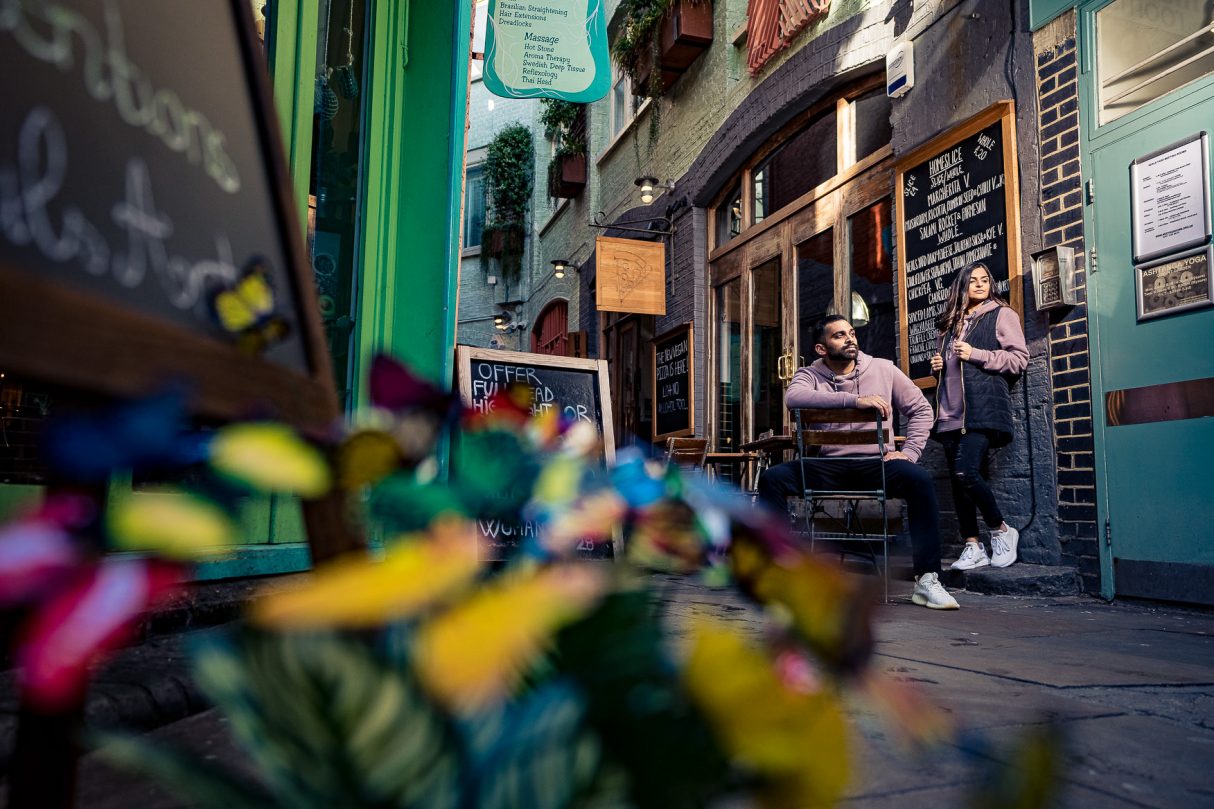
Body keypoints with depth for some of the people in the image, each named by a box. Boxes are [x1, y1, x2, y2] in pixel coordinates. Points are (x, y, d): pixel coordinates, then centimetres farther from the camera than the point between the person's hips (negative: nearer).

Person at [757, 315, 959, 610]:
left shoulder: (883, 369, 10)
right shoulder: (810, 375, 4)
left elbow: (921, 409, 14)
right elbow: (793, 397, -21)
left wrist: (909, 451, -2)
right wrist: (856, 400, -28)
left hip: (876, 463, 0)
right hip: (827, 468, 0)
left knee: (920, 479, -30)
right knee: (772, 478, -23)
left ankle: (926, 580, -23)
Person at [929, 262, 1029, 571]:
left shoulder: (1001, 314, 6)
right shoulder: (949, 323, 21)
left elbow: (1019, 359, -3)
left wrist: (976, 355, -10)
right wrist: (937, 367, 11)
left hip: (983, 409, -6)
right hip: (951, 412, 6)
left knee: (966, 472, -19)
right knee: (957, 479, 2)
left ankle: (1001, 531, 2)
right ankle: (973, 547, 9)